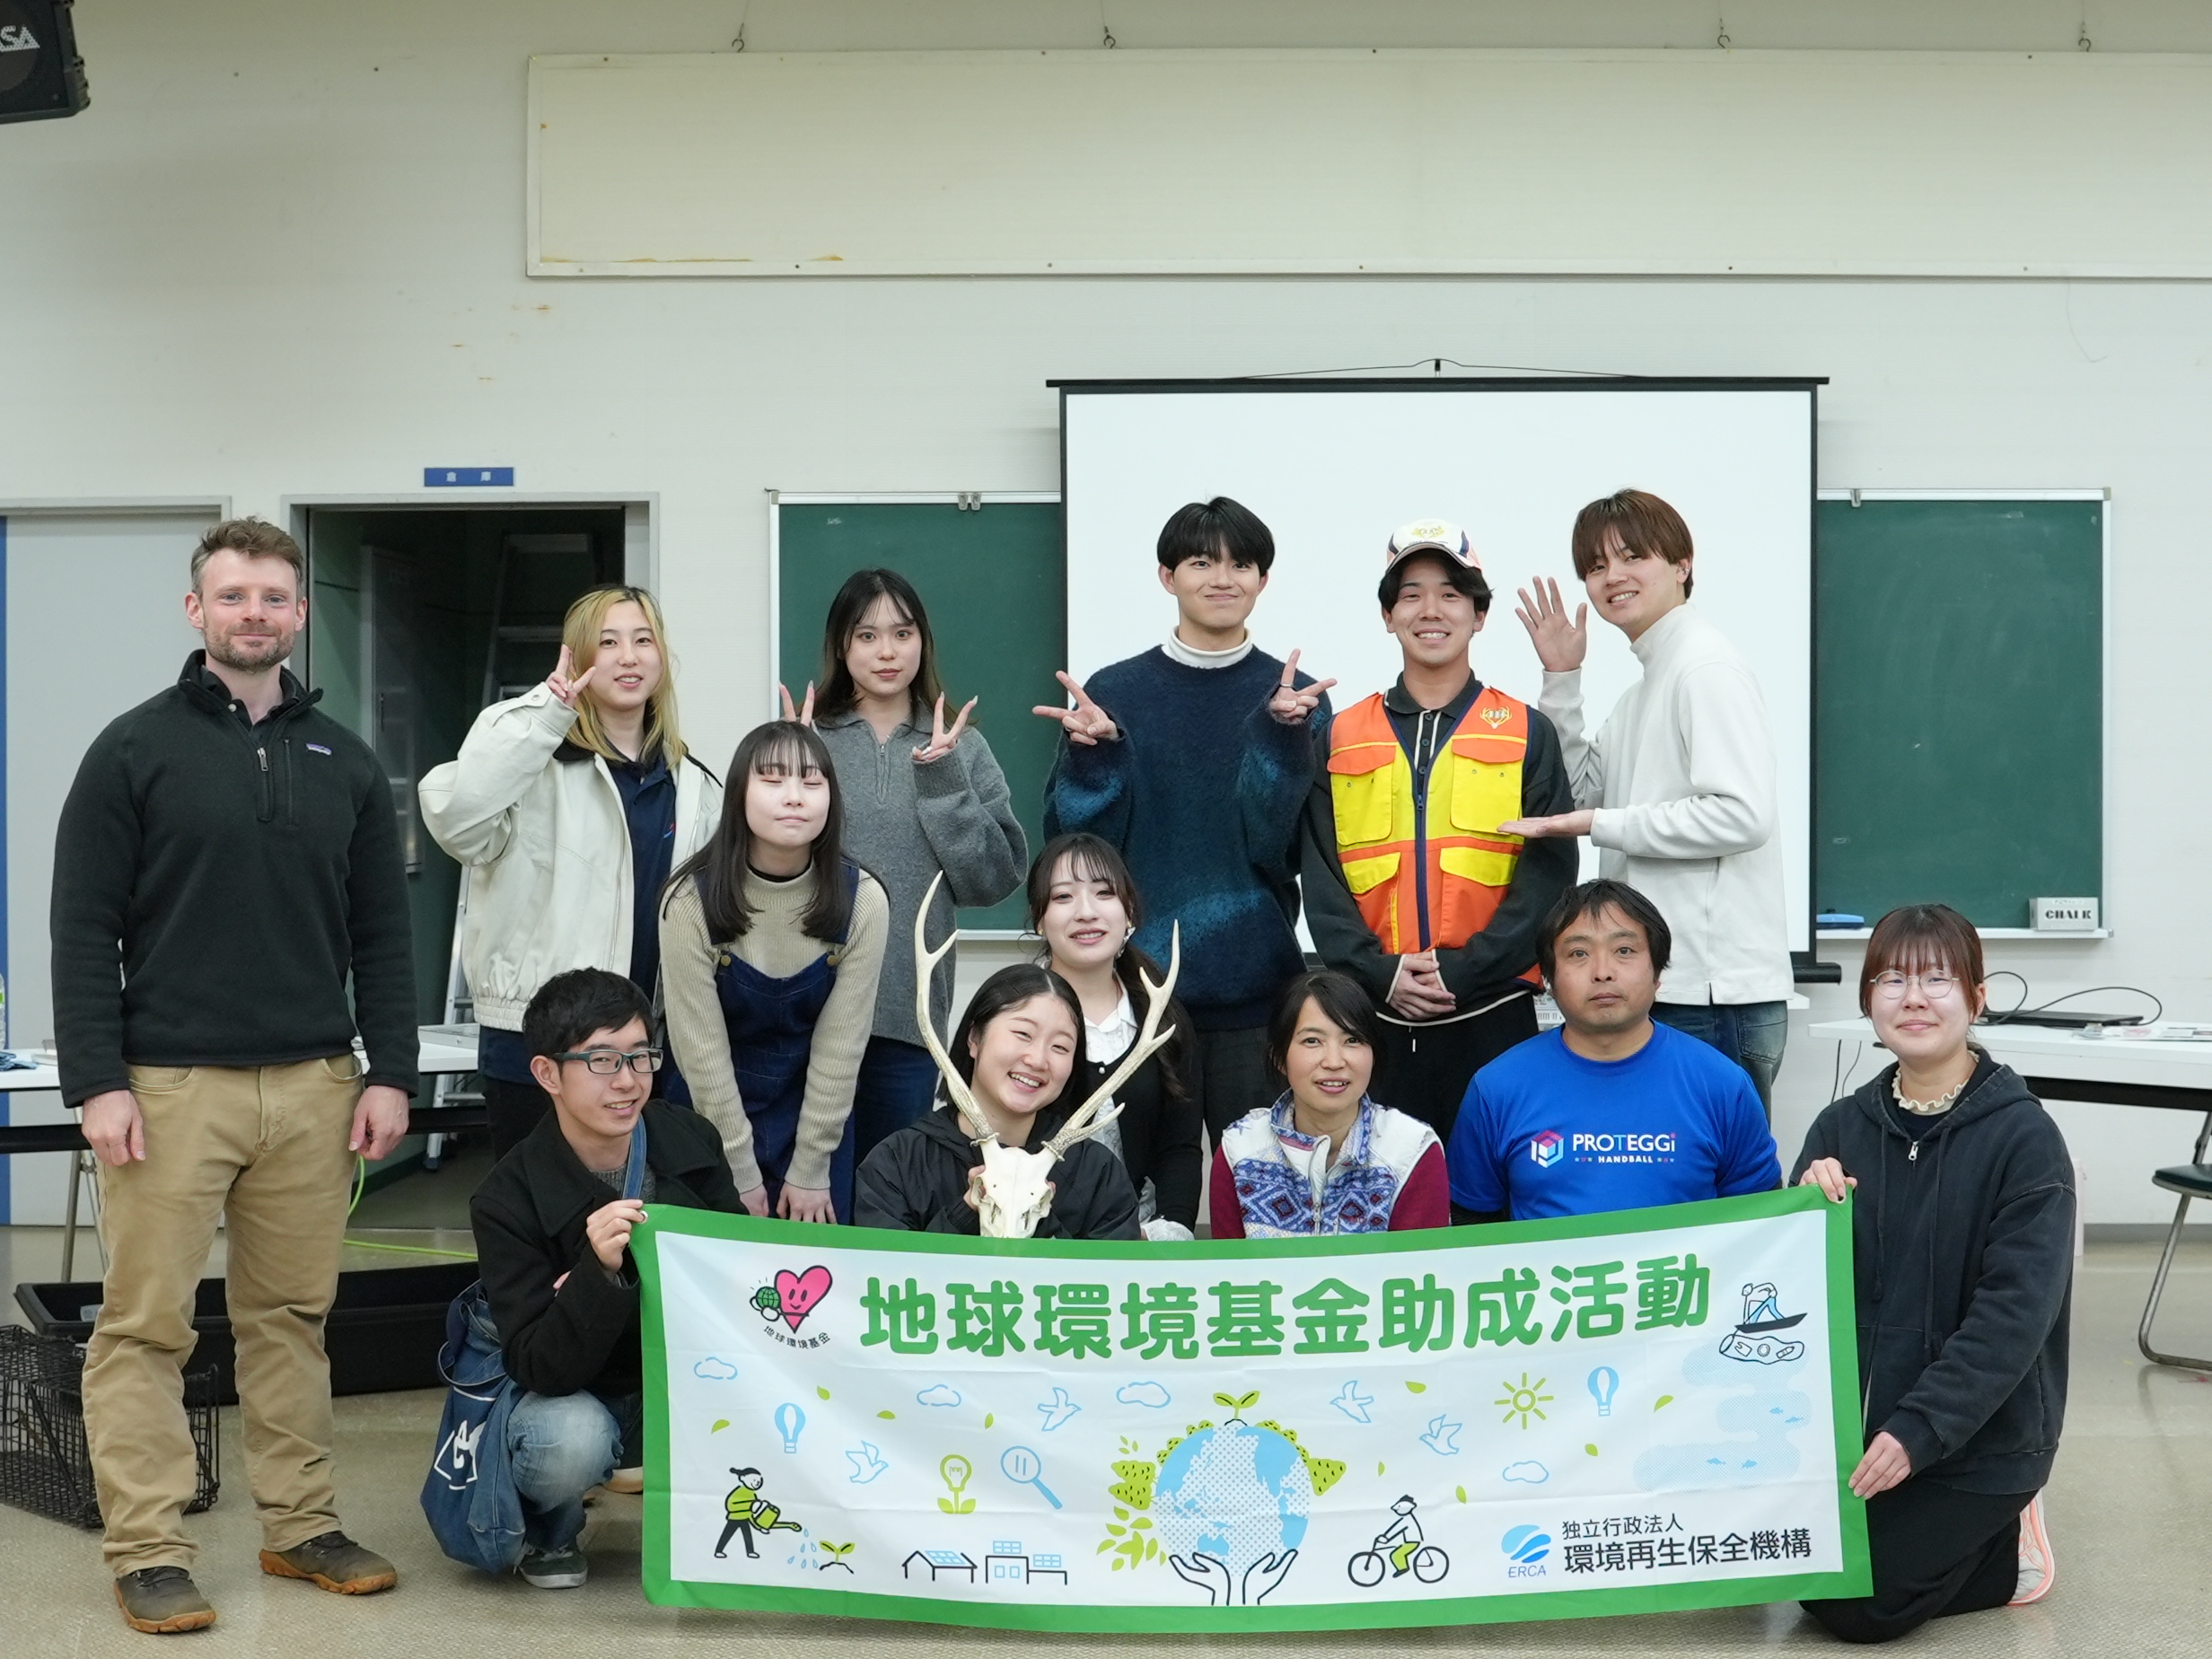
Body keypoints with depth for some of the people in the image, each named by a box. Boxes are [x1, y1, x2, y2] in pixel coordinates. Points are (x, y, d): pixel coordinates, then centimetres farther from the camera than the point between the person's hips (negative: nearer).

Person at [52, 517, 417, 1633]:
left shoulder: (344, 762, 11)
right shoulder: (135, 749, -1)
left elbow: (381, 933, 12)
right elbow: (84, 929, -4)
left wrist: (388, 1072, 4)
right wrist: (96, 1082, -11)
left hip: (313, 1087, 4)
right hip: (170, 1084, -3)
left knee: (293, 1316, 11)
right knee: (145, 1323, 0)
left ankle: (301, 1527, 20)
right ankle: (147, 1551, 7)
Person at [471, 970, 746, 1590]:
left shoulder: (692, 1142, -7)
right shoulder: (506, 1201, -18)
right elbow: (540, 1370, -24)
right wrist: (601, 1272, -42)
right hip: (575, 1398, -3)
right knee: (570, 1440, -38)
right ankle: (547, 1531, 0)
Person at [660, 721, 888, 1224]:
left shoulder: (861, 900, -14)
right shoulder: (692, 900, -17)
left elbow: (840, 1041, -10)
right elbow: (701, 1045, -14)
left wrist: (810, 1169, -9)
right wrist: (740, 1173, -12)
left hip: (817, 1116, 1)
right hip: (711, 1118, -1)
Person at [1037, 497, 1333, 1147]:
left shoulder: (1296, 700, 3)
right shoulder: (1114, 693, 5)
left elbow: (1278, 844, -8)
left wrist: (1281, 735, -20)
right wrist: (1093, 754, -15)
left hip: (1255, 989, 0)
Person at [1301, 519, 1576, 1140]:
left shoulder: (1527, 733, 6)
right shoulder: (1342, 738, 11)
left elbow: (1549, 874, -2)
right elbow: (1322, 881, 5)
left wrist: (1462, 970, -13)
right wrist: (1380, 973, -10)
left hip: (1491, 1016, -1)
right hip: (1375, 1018, 1)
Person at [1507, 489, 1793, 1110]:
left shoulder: (1706, 667, -10)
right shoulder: (1647, 681, 20)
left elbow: (1742, 814, -20)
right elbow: (1583, 791, 23)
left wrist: (1602, 825, -15)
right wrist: (1560, 678, 15)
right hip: (1666, 986, 10)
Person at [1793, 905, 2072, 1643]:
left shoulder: (2024, 1137, -13)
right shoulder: (1842, 1127, 2)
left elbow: (2014, 1314, -19)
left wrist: (1917, 1433, -25)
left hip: (1980, 1439, -5)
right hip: (1856, 1420, 6)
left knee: (1858, 1604, -13)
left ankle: (2008, 1545, 12)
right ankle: (1958, 1539, 22)